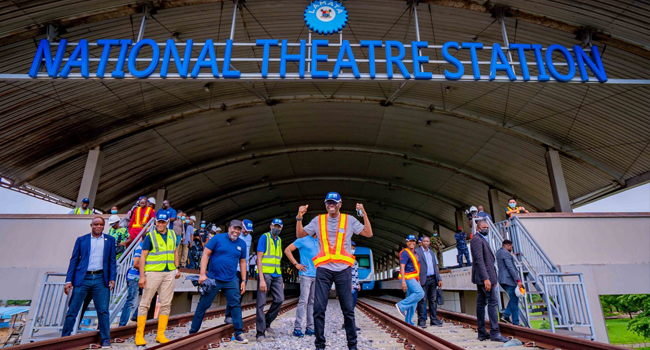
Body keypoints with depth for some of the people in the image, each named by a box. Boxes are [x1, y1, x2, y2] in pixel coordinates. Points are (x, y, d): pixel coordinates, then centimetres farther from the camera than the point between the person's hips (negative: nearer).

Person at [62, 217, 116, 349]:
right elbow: (74, 260, 7)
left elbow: (112, 260, 8)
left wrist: (112, 278, -2)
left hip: (101, 279, 0)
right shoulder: (81, 240, 9)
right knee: (72, 310, 4)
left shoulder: (110, 240, 10)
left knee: (103, 311, 1)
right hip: (82, 278, 0)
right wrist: (68, 280, -1)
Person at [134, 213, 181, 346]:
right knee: (145, 303, 1)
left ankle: (160, 334, 16)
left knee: (166, 304, 7)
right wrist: (142, 276, -13)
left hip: (169, 273, 4)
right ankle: (139, 335, 12)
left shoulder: (172, 234, 9)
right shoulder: (150, 236, -4)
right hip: (152, 273, -4)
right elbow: (143, 257, -6)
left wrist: (177, 268, 9)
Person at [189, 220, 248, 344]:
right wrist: (202, 274, -14)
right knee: (202, 306, 7)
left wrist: (243, 280, 9)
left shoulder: (242, 244, 6)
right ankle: (192, 332, 23)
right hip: (213, 279, -3)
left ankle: (238, 334, 8)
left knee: (236, 305, -1)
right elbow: (205, 254, -7)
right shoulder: (218, 238, -6)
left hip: (231, 280, 3)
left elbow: (242, 262, 13)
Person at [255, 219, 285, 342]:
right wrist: (261, 279, -19)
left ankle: (266, 322, 22)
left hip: (277, 275, 7)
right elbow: (259, 258, -11)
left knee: (280, 299, 3)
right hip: (265, 273, -6)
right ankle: (260, 332, 6)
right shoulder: (264, 237, -6)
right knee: (261, 303, -2)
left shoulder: (279, 240, 15)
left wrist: (281, 280, 15)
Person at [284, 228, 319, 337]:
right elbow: (287, 250, -2)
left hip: (317, 275, 6)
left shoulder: (319, 241, 14)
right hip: (306, 274, -6)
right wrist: (296, 264, -7)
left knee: (313, 302, 9)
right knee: (303, 301, -9)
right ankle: (297, 328, -1)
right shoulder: (302, 240, -2)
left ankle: (310, 328, 17)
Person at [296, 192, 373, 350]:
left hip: (343, 268, 0)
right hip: (323, 269, 1)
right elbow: (300, 235, 10)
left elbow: (368, 233, 2)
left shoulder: (349, 220, 7)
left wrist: (364, 213, -8)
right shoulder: (318, 220, 9)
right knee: (319, 308, -3)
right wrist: (299, 217, -4)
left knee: (348, 309, 5)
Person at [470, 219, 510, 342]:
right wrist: (486, 278, -26)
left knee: (481, 303, 9)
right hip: (484, 276, -10)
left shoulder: (482, 240, 20)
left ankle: (482, 333, 12)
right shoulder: (477, 239, -13)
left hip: (482, 277, 10)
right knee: (493, 302, -9)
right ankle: (494, 333, -6)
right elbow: (479, 260, -21)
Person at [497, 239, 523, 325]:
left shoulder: (499, 251, 15)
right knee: (514, 300, -3)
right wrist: (518, 280, -22)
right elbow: (510, 268, -21)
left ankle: (505, 315, 11)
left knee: (513, 299, 18)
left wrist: (511, 255, 34)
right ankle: (515, 323, 1)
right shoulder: (506, 253, -15)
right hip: (508, 280, -10)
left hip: (502, 280, 10)